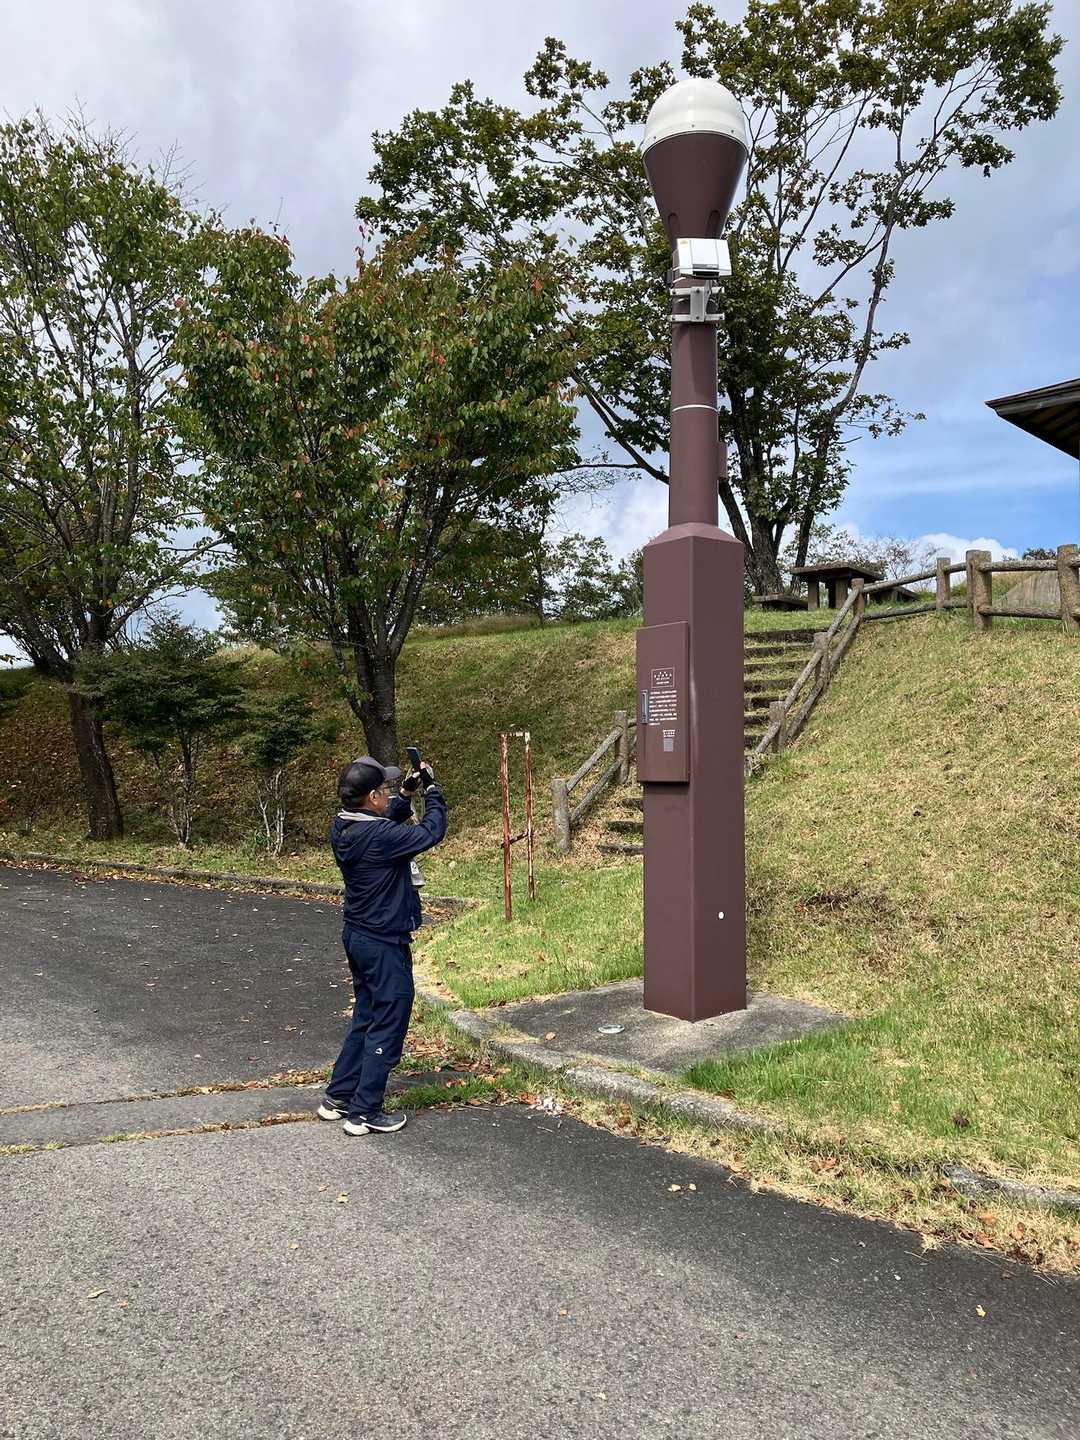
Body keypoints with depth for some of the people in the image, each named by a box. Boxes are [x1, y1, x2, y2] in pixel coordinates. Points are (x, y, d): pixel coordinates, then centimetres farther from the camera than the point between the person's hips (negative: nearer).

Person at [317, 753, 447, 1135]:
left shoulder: (342, 827, -1)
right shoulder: (379, 836, -27)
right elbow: (431, 832, -17)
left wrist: (407, 795, 8)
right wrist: (432, 790, -4)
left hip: (358, 936, 9)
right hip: (384, 944, -9)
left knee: (366, 1018, 22)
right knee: (387, 1027, 4)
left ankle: (337, 1096, 30)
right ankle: (364, 1113, 12)